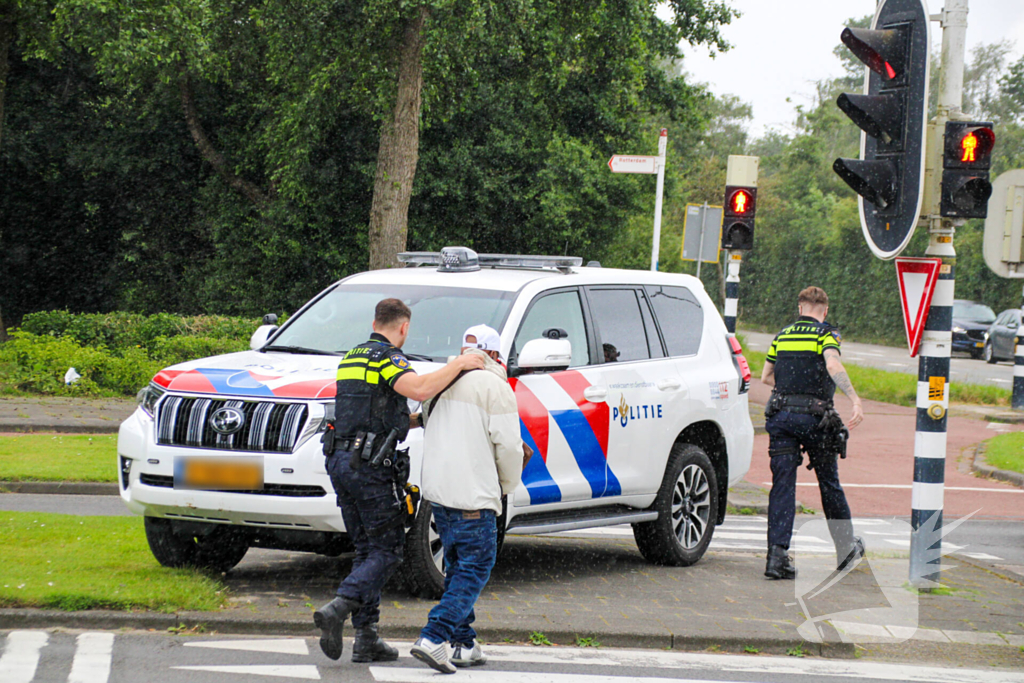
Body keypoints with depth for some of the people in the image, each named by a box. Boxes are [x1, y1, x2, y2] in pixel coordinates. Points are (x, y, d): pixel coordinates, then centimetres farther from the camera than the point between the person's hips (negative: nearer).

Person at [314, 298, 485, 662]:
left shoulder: (351, 359, 20)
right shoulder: (387, 358, -9)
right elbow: (418, 389, -28)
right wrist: (458, 365, -16)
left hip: (340, 462, 9)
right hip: (369, 465, -9)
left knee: (367, 549, 12)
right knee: (387, 548, -4)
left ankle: (367, 638, 8)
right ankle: (337, 610, -23)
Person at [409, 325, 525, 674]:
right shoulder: (495, 387, -8)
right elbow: (508, 446, -11)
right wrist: (509, 484, 8)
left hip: (436, 489, 8)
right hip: (473, 494, -8)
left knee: (458, 568, 17)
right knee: (474, 570, -3)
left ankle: (464, 644, 17)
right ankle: (433, 639, -16)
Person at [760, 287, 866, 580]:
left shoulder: (782, 336, 14)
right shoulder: (825, 334, -2)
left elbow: (766, 376, 20)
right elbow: (833, 365, -20)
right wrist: (855, 400, -27)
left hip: (780, 414, 3)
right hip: (814, 416, -3)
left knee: (782, 485, -1)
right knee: (829, 483, 12)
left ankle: (776, 553, -13)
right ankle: (846, 547, 26)